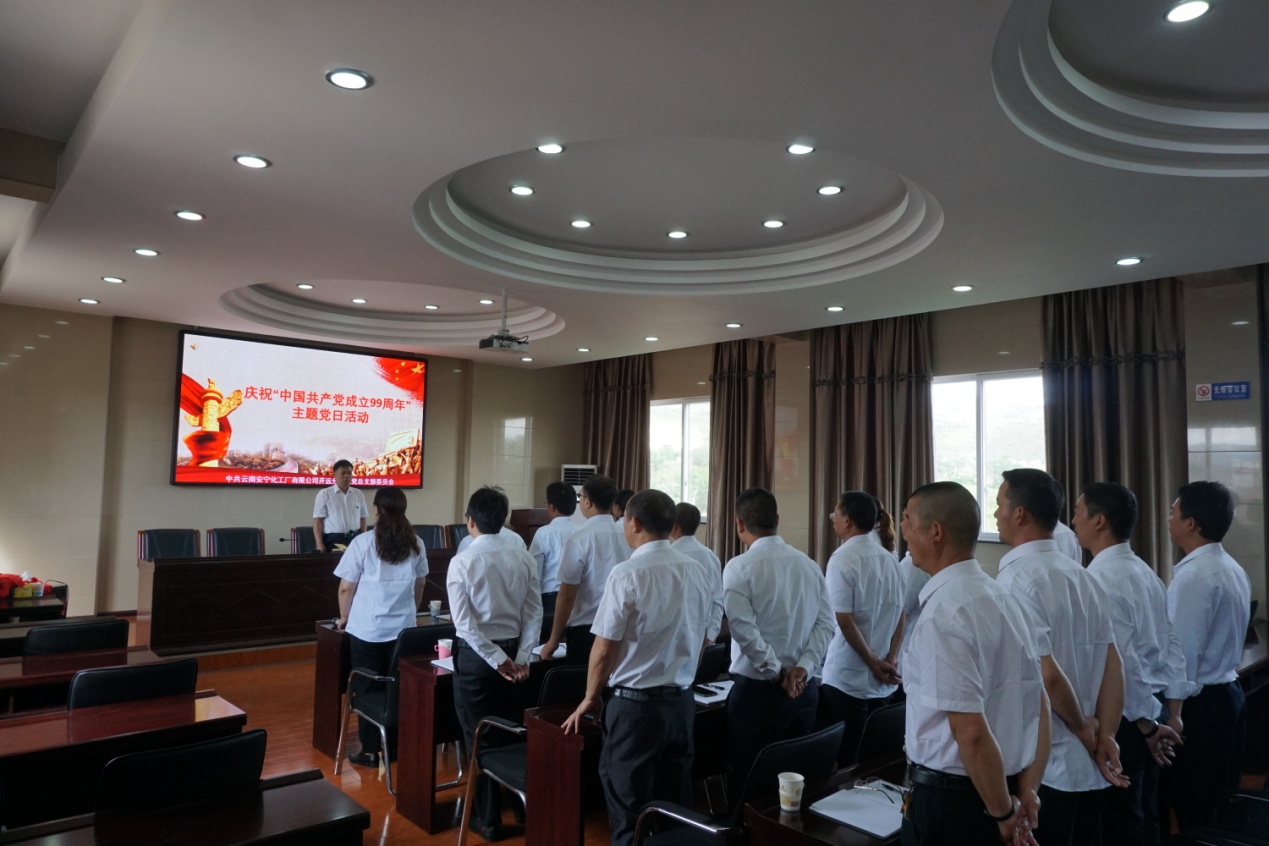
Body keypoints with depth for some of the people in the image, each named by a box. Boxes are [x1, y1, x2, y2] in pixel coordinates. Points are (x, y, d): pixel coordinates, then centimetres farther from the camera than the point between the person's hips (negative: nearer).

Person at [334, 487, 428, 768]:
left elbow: (346, 588, -5)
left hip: (367, 628, -3)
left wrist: (344, 617, 12)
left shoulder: (363, 542, -9)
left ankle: (371, 751, 14)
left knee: (368, 689, 7)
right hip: (404, 628, 3)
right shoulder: (415, 544, 2)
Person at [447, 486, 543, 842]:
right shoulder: (524, 558, -3)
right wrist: (520, 656, -6)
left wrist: (496, 659, -14)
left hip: (475, 654, -4)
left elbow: (465, 622, -17)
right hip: (513, 650, 4)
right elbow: (534, 612, -5)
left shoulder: (463, 561, -13)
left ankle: (488, 819, 20)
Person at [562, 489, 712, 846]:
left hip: (634, 704, -6)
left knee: (631, 815, 7)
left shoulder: (627, 574, -16)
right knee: (676, 809, 16)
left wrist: (590, 699, 2)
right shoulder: (695, 574, 3)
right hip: (682, 702, 6)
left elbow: (605, 648, -13)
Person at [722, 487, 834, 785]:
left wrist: (776, 672, -12)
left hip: (757, 690, -5)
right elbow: (825, 624, 0)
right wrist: (803, 668, -6)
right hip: (805, 690, 5)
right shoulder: (809, 565, 5)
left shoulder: (740, 567, -11)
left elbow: (743, 628, -20)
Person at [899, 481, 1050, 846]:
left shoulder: (942, 613, -24)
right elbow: (1039, 704, 6)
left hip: (948, 799, -7)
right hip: (999, 793, 7)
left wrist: (1003, 812, -12)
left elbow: (970, 731, -25)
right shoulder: (1003, 597, 3)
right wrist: (1026, 792, 6)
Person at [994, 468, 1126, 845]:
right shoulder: (1079, 574, 6)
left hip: (1040, 768, -7)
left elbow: (1045, 675, -23)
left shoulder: (1015, 580, -19)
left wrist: (1082, 728, -7)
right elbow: (1112, 663, 5)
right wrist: (1104, 736, 2)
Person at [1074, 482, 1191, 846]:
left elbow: (1121, 660, -24)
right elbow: (1172, 646, 10)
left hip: (1121, 719, -9)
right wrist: (1171, 718, 12)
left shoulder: (1099, 579, -21)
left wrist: (1147, 725, -13)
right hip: (1151, 715, 9)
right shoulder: (1144, 571, 8)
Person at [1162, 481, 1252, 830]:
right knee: (1217, 805, 19)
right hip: (1227, 692, 9)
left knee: (1193, 811, 2)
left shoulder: (1194, 575, -20)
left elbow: (1184, 649, -21)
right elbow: (1216, 640, 12)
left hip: (1199, 702, -9)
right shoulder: (1231, 568, 9)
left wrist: (1172, 711, -16)